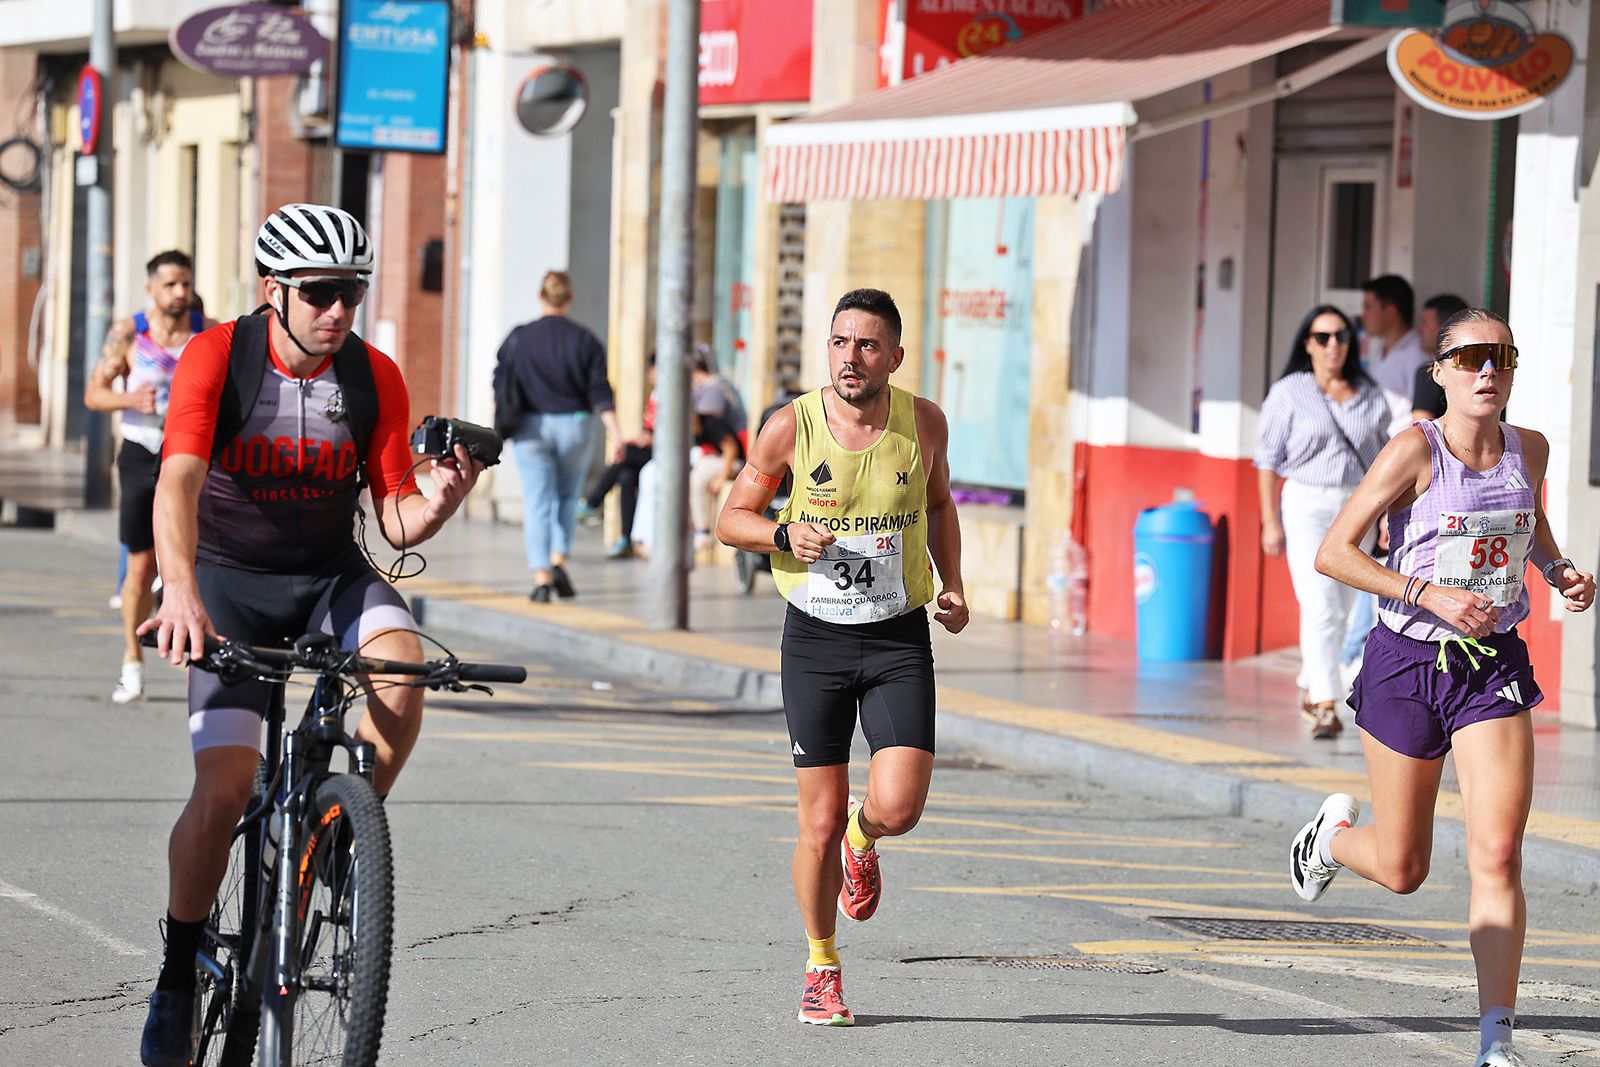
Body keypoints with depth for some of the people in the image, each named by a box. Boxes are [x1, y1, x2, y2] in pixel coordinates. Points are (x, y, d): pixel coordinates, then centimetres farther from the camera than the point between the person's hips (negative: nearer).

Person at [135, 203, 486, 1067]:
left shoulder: (375, 377, -8)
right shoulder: (217, 357, -16)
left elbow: (396, 521, -4)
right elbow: (179, 482, -29)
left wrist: (443, 500, -28)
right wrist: (182, 592, -45)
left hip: (330, 574, 2)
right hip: (231, 579, -2)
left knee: (401, 667, -31)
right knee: (226, 786, -16)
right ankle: (177, 978, 3)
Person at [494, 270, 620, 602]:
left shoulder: (519, 339, -2)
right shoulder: (586, 341, -2)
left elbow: (502, 385, 2)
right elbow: (600, 392, -5)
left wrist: (500, 425, 16)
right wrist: (615, 434, -5)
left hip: (531, 428, -1)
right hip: (574, 427, 1)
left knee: (537, 503, 0)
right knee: (568, 497, 19)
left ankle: (541, 577, -9)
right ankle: (559, 562, 3)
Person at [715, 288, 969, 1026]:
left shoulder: (924, 424, -3)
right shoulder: (790, 427, -8)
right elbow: (730, 519, 2)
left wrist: (951, 584, 6)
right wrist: (785, 536, -17)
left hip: (899, 639, 1)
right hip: (816, 640, -1)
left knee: (898, 808, -15)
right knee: (819, 824, 1)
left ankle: (862, 840, 24)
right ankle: (821, 968, 23)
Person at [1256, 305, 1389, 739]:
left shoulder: (1370, 397, 9)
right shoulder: (1289, 393, 0)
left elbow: (1384, 459, 15)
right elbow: (1268, 459, 0)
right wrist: (1270, 521, -5)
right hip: (1307, 505, -4)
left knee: (1342, 607, 9)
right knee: (1320, 606, -15)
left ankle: (1310, 688, 28)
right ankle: (1326, 706, -18)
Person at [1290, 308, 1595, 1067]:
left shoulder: (1529, 450, 2)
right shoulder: (1417, 451, -14)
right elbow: (1333, 552, -15)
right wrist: (1428, 594, -24)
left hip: (1494, 666, 3)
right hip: (1408, 663, -3)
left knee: (1497, 855, -12)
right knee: (1402, 871, 8)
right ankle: (1335, 833, 45)